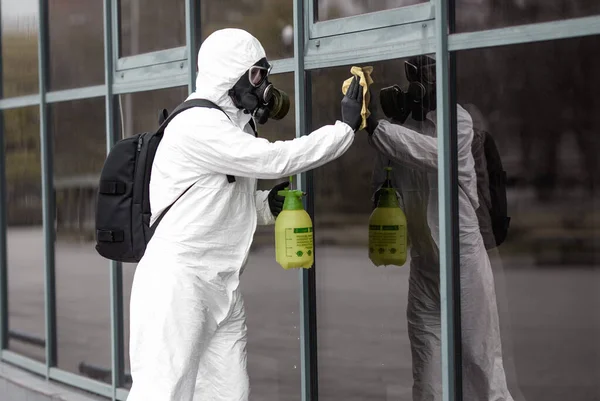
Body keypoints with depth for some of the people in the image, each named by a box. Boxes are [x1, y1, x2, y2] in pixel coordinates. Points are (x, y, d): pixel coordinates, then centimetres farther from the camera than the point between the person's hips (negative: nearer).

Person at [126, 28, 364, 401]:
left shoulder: (233, 126, 17)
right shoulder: (197, 125, -14)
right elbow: (275, 160, -20)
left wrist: (267, 204, 2)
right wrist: (346, 127, -12)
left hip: (224, 288, 9)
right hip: (176, 283, -9)